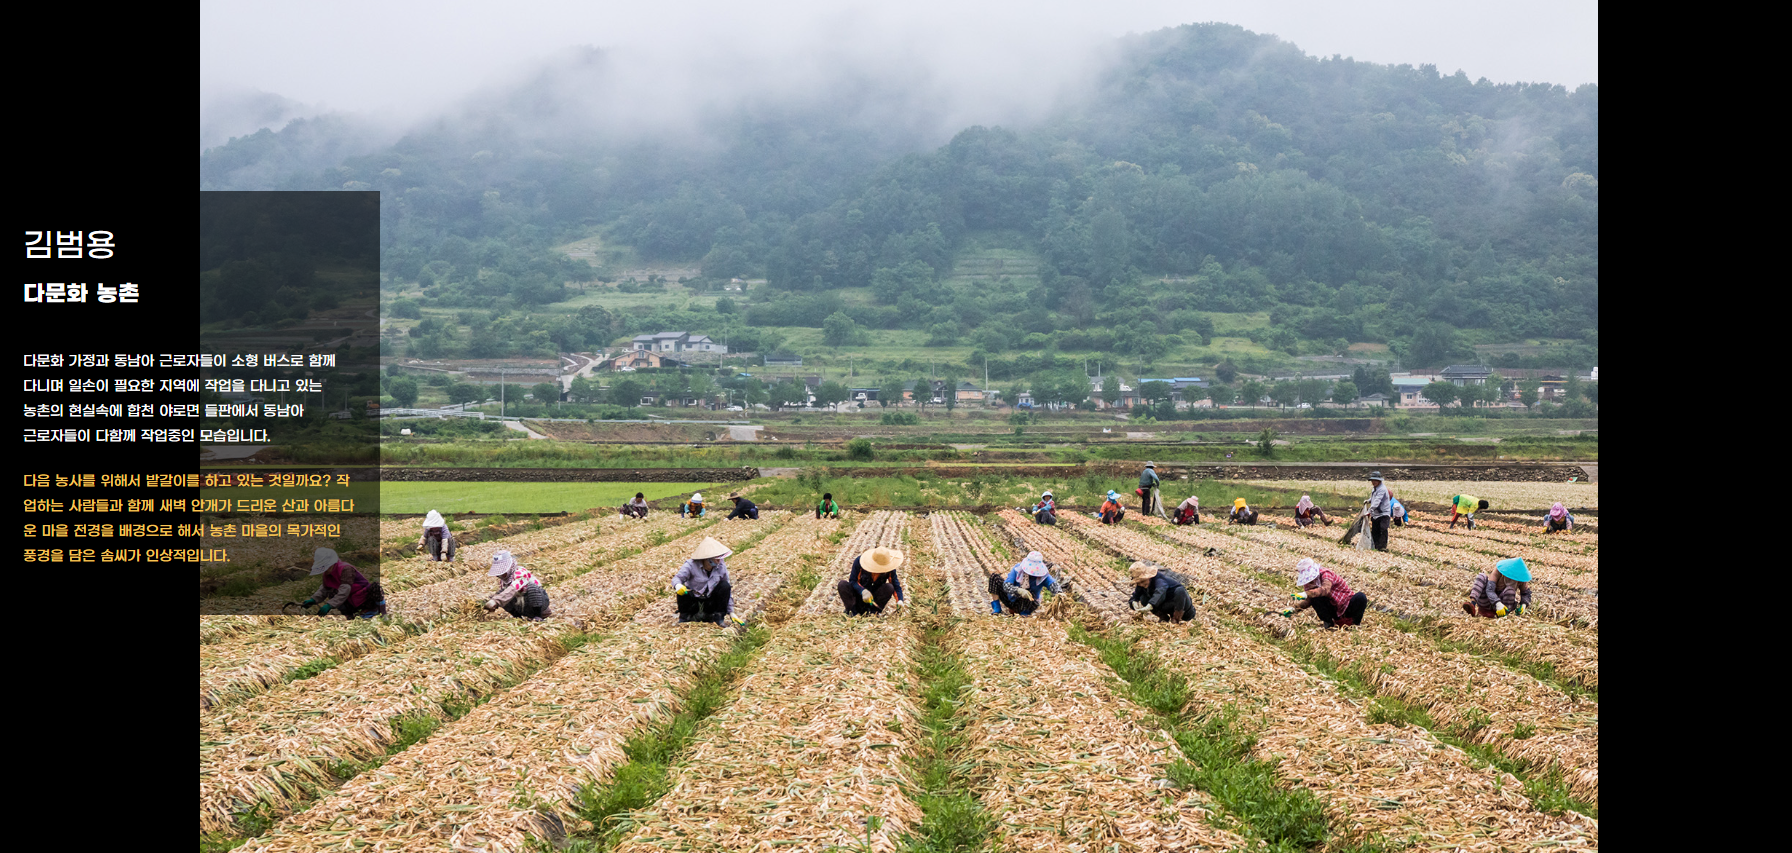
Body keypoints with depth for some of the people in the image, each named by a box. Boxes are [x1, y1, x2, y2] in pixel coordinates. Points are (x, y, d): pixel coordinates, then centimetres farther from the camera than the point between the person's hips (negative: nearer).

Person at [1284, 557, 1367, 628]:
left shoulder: (1325, 573, -24)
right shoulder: (1308, 582, -3)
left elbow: (1326, 589, -45)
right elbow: (1307, 601, -3)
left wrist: (1306, 594, -59)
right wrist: (1294, 608, -22)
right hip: (1334, 611, 4)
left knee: (1361, 597, -34)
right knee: (1314, 598, -24)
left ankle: (1356, 623, -11)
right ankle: (1328, 623, -8)